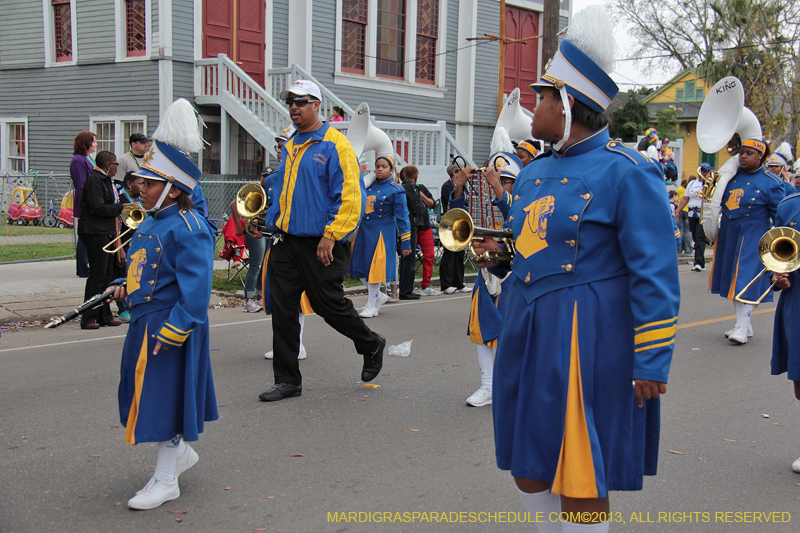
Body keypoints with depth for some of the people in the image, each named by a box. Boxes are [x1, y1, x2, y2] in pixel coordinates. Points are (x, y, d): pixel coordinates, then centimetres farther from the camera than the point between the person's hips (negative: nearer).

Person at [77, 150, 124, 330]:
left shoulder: (105, 180, 19)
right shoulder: (94, 180, -12)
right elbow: (98, 208, -19)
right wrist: (121, 207, -11)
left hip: (105, 233, 10)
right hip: (95, 233, -10)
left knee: (107, 275, 12)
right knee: (97, 275, -8)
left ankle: (104, 316, 19)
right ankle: (88, 318, -4)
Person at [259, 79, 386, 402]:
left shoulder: (334, 145, -9)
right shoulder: (290, 146, 14)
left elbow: (351, 196, -15)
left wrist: (331, 235, -20)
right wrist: (273, 223, 14)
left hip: (320, 245, -7)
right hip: (287, 242, 7)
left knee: (329, 305, 2)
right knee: (282, 308, 4)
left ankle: (371, 345, 30)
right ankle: (287, 380, 14)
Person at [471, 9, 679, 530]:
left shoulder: (627, 171, -12)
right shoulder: (534, 172, 12)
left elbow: (656, 276, -14)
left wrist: (652, 362, -16)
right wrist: (499, 251, 4)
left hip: (588, 341, -8)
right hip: (528, 331, 8)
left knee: (580, 475, 2)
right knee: (527, 462, 16)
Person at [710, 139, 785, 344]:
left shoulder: (771, 183, -6)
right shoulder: (732, 176, 7)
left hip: (752, 238, -6)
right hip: (729, 235, 6)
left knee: (746, 280, -12)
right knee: (733, 280, 10)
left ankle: (742, 327, -9)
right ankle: (744, 325, 21)